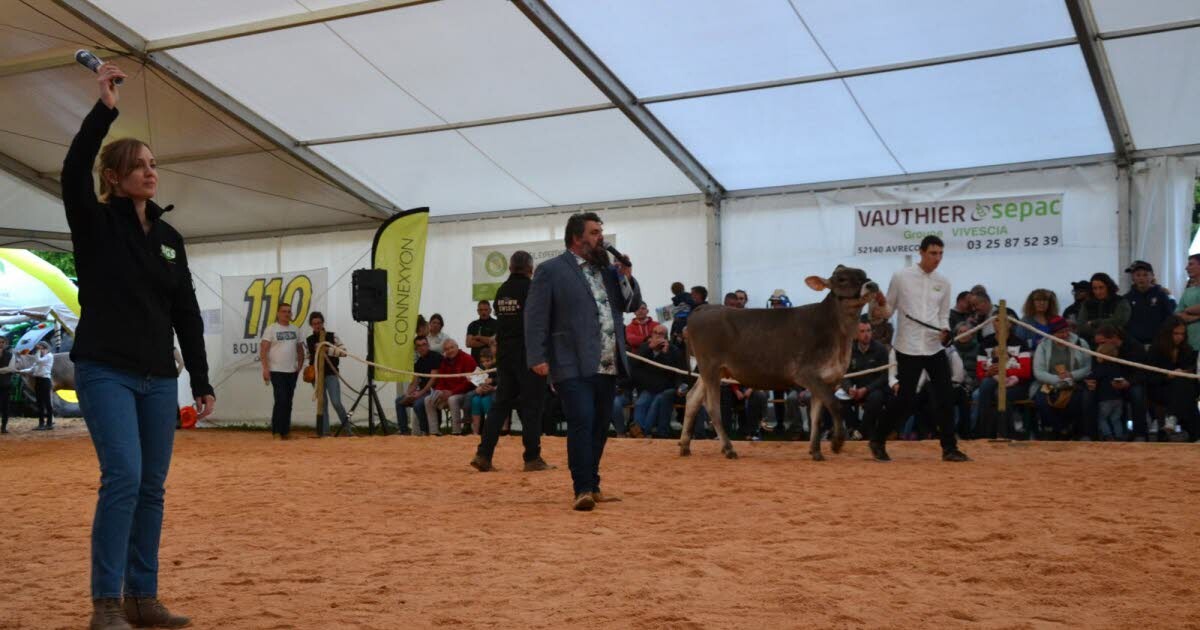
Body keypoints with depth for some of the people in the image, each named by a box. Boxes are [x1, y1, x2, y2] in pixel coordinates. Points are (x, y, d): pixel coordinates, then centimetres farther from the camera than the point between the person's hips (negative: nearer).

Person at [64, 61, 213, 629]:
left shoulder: (169, 237, 12)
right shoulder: (95, 223, -1)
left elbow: (186, 314, 12)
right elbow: (73, 172, -23)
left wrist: (201, 382, 8)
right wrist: (105, 108, -27)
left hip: (158, 378, 5)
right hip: (105, 372, -5)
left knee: (151, 487, 6)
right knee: (122, 479, -16)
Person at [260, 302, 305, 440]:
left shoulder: (295, 330, 11)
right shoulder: (271, 329, -5)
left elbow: (300, 350, 18)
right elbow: (263, 350, -9)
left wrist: (300, 365, 6)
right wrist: (265, 369, -17)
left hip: (292, 372, 6)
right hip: (277, 371, -5)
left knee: (288, 402, 9)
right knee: (281, 401, -11)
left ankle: (285, 430, 15)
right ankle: (277, 431, -5)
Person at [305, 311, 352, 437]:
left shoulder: (332, 336, 0)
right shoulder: (308, 340, 9)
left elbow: (343, 350, -8)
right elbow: (309, 357, 19)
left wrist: (329, 350, -19)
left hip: (331, 374, -3)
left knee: (336, 402, -12)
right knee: (322, 403, 5)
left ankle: (347, 428, 1)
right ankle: (324, 431, 10)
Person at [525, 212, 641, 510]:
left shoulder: (609, 269, 17)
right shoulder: (550, 270, -2)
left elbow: (632, 305, 18)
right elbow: (536, 317, -6)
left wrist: (625, 275, 2)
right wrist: (537, 358, -14)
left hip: (608, 365, 6)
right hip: (574, 365, -6)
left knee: (600, 427, 10)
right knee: (581, 423, -14)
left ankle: (593, 486, 20)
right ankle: (582, 489, -11)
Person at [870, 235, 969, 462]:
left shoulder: (943, 282, 8)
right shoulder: (901, 277, -3)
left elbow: (944, 315, 13)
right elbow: (888, 311, 2)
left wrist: (945, 330, -8)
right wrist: (881, 305, -20)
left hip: (935, 348, 4)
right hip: (908, 348, -4)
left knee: (946, 397, 0)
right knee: (905, 399, -3)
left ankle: (949, 448, 10)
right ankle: (878, 441, 15)